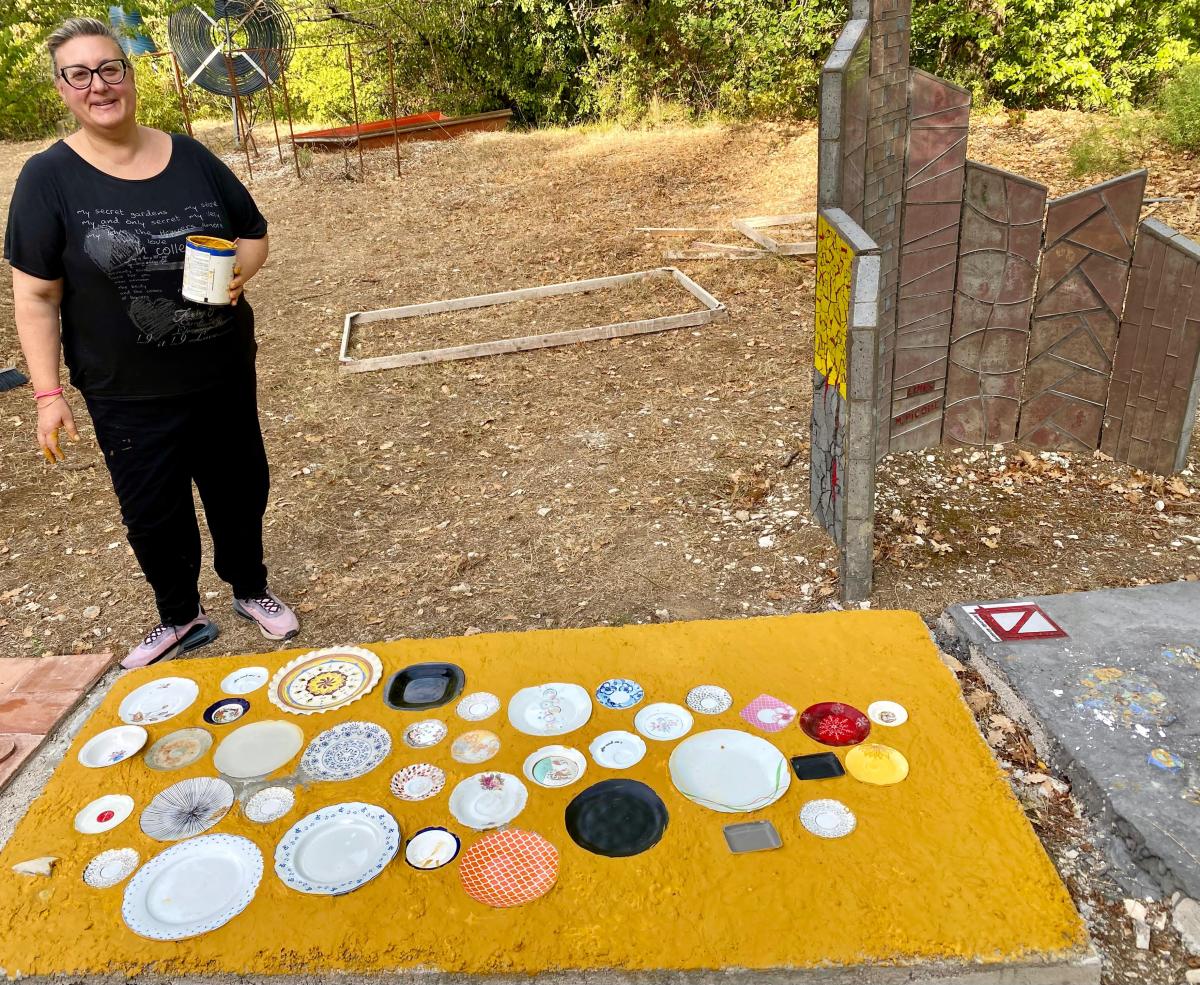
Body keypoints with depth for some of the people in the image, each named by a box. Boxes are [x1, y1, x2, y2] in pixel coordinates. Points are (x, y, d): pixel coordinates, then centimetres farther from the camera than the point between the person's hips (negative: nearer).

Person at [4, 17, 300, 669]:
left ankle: (251, 591, 40)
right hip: (128, 393, -2)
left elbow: (255, 234, 9)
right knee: (153, 513, 9)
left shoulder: (190, 157, 0)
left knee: (240, 487, 15)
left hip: (225, 374, 3)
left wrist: (241, 266, -13)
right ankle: (181, 620, 33)